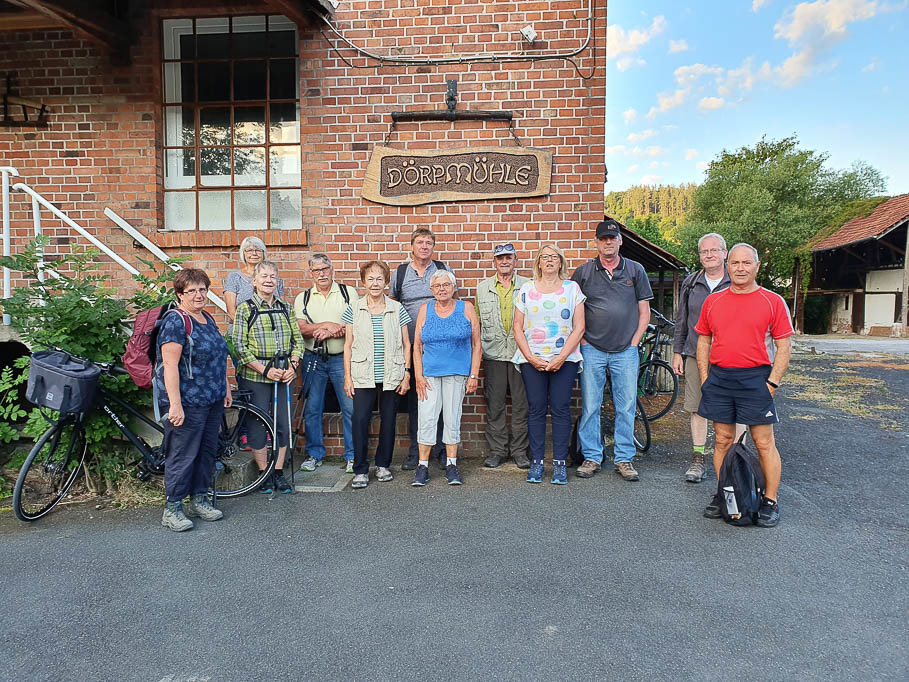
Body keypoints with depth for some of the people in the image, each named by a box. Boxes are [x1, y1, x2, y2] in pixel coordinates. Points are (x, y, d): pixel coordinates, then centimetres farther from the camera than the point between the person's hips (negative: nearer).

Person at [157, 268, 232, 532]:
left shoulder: (207, 318, 12)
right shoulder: (176, 321, -14)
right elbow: (170, 364, -20)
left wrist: (225, 388, 18)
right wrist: (175, 404, -24)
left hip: (212, 400, 9)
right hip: (187, 402, -8)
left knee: (207, 451, 15)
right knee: (183, 455, 0)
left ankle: (199, 499, 29)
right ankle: (172, 509, 13)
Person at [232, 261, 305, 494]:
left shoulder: (286, 309, 10)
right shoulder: (245, 309, -3)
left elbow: (298, 340, 11)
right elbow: (240, 347, -8)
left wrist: (293, 365, -5)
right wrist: (265, 370, -15)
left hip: (284, 376, 4)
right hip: (255, 377, -4)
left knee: (283, 424, 7)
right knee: (258, 424, 3)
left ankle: (279, 472, 20)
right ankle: (264, 473, 18)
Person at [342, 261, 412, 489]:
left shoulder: (397, 309, 5)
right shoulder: (353, 310, 4)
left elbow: (406, 344, 8)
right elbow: (348, 345, 6)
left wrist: (406, 374, 2)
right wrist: (347, 377, 0)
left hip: (391, 376, 1)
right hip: (363, 376, -1)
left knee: (388, 420, 7)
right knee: (360, 419, -9)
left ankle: (383, 465, 24)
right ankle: (360, 470, 3)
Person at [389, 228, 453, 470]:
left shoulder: (444, 270, 8)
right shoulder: (399, 273, 9)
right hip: (412, 345, 1)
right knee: (414, 398, 5)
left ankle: (441, 450, 12)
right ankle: (415, 451, 14)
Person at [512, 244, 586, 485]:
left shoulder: (572, 288, 7)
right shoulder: (526, 289, 9)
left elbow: (579, 328, 1)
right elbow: (517, 328, 6)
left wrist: (560, 358, -9)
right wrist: (531, 358, -6)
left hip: (564, 359, 0)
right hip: (532, 359, 1)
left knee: (561, 409, -3)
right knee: (536, 409, 0)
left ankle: (559, 463, 6)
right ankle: (536, 462, 8)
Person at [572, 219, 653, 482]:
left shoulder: (635, 270, 8)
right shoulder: (583, 272, 6)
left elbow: (644, 311, 9)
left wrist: (634, 342, 1)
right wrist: (581, 340, 0)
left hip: (626, 351, 1)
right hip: (592, 350, 0)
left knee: (626, 407, 4)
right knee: (589, 406, 2)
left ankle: (624, 459, 15)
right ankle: (591, 457, 13)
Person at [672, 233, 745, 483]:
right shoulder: (690, 284, 11)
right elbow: (681, 321, 15)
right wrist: (677, 352, 10)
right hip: (695, 356, 3)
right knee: (697, 408, 6)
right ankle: (698, 460, 17)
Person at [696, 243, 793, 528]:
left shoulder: (772, 301, 1)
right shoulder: (713, 301, 10)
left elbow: (784, 345, 0)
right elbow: (703, 341, 14)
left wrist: (772, 383, -8)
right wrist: (705, 378, 6)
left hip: (755, 377, -3)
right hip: (718, 377, 3)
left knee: (764, 443, 2)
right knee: (723, 439, 9)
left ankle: (770, 502, 13)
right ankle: (722, 495, 20)